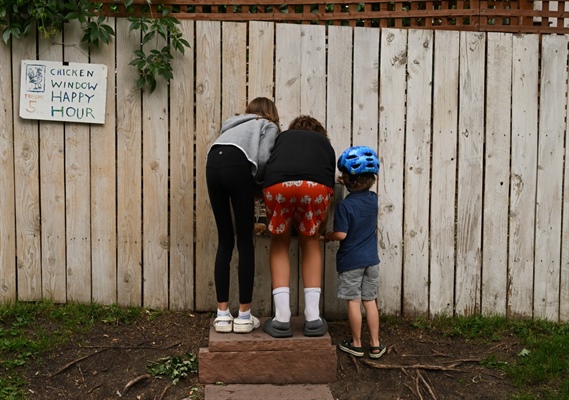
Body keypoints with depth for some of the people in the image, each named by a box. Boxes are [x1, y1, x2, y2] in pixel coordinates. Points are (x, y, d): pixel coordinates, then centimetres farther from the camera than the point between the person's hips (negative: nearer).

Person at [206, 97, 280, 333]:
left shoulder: (235, 124, 40)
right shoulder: (268, 126, 24)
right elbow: (262, 159, 4)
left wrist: (252, 183, 24)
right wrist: (258, 183, 21)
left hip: (213, 161, 5)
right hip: (237, 165, -5)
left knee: (224, 241, 11)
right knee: (245, 243, 4)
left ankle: (223, 314, 10)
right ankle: (244, 316, 5)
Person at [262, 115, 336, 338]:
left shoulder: (283, 136, 38)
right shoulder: (325, 144, 37)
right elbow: (330, 181, 37)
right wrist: (319, 226, 52)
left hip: (278, 184, 0)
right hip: (316, 185, 0)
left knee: (280, 244, 21)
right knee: (311, 243, 23)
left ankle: (281, 320, 15)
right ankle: (313, 319, 20)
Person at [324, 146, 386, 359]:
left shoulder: (344, 206, -17)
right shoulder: (373, 199, 0)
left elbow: (341, 234, -18)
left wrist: (326, 235, 0)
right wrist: (352, 185, 19)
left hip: (350, 261, -5)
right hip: (371, 259, 5)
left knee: (354, 301, 5)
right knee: (370, 301, 11)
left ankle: (356, 343, 15)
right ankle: (375, 344, 15)